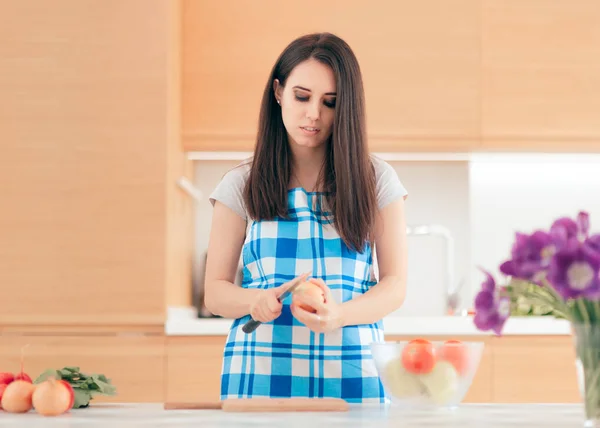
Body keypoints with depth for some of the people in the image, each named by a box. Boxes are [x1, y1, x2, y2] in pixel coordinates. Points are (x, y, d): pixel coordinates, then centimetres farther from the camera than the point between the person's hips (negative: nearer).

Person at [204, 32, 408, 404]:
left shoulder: (376, 180, 7)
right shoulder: (241, 185, 8)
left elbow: (395, 285, 2)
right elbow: (216, 291, 6)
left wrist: (338, 315, -19)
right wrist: (256, 301, -17)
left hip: (352, 373, 0)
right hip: (261, 372, 0)